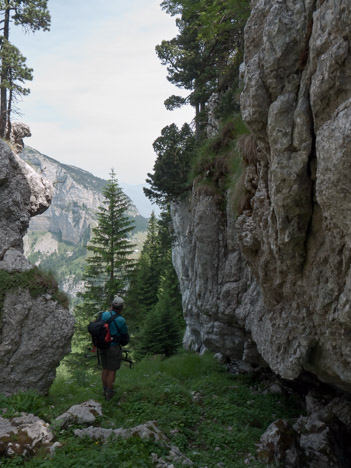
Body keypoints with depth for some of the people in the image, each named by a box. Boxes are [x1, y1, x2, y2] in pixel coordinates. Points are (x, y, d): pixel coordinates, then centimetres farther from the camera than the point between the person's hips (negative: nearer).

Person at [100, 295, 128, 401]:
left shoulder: (104, 314, -9)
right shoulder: (121, 320, -22)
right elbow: (125, 332, -6)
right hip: (114, 347, -5)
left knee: (105, 369, 19)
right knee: (112, 371, 9)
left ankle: (105, 390, 33)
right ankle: (109, 393, 19)